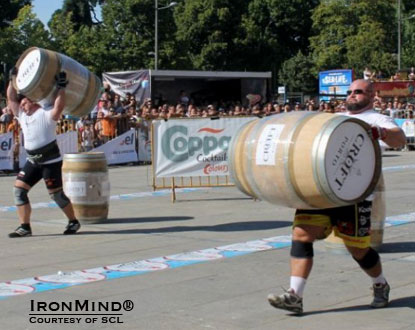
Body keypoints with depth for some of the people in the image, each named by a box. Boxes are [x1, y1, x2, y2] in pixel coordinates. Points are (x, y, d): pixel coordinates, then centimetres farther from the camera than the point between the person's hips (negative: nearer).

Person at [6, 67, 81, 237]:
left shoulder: (46, 114, -10)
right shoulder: (22, 115, 12)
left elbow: (59, 106, -28)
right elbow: (11, 98, 12)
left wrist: (61, 88, -27)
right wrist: (13, 79, 8)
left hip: (51, 161, -7)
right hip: (32, 161, 7)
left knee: (56, 194, -1)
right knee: (19, 189, -2)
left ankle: (73, 222, 19)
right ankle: (25, 226, 1)